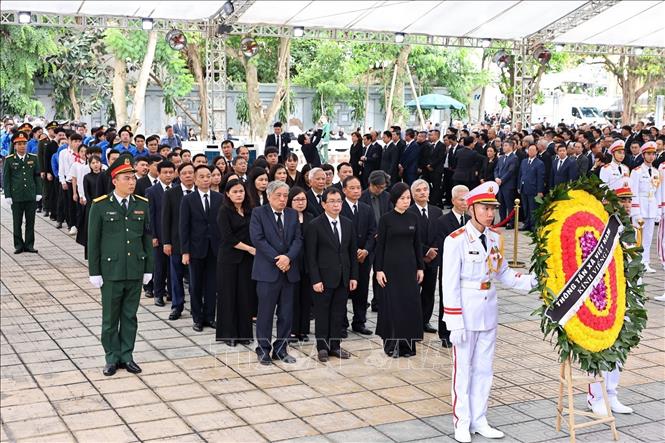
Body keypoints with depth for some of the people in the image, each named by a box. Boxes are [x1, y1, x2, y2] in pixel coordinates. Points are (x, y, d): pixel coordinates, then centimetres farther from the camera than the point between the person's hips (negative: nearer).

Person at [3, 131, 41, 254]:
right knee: (17, 222, 6)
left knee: (30, 222, 6)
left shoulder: (33, 158, 5)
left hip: (31, 196, 2)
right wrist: (7, 195, -5)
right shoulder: (9, 160, -1)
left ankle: (29, 245, 14)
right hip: (16, 196, -2)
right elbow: (6, 178, 0)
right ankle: (19, 245, 15)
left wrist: (38, 193, 3)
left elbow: (37, 177, 8)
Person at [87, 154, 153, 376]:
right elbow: (93, 241, -3)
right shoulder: (100, 206, -6)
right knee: (110, 317, 7)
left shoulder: (142, 204, 4)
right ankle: (112, 358, 18)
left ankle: (127, 356, 21)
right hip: (111, 270, -3)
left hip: (135, 270, 3)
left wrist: (148, 268, 6)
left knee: (130, 316, 11)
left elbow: (147, 238, 8)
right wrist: (94, 272, -5)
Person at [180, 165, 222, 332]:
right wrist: (185, 251, -8)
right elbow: (184, 227, -3)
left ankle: (209, 317, 15)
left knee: (212, 285, 5)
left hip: (215, 248, 1)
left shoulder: (220, 198, 3)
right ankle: (197, 318, 17)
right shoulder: (188, 200, -1)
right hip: (196, 248, -1)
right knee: (196, 285, 8)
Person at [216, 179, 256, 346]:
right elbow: (228, 237, -13)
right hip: (229, 259, -4)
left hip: (247, 258, 4)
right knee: (229, 295, 2)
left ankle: (244, 332, 15)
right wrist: (249, 248, -14)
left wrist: (256, 249, -5)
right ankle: (228, 333, 12)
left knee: (246, 294, 5)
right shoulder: (224, 212, -5)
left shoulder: (249, 211, 9)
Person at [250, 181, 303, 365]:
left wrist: (288, 257, -14)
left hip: (289, 271, 4)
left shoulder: (293, 214, 12)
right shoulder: (258, 213, -2)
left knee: (286, 314, 7)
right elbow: (257, 239, -11)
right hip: (267, 271, -4)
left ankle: (280, 349, 18)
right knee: (265, 313, 2)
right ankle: (263, 350, 13)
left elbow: (298, 239, 4)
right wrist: (277, 260, -15)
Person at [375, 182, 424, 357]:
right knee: (392, 304, 0)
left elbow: (417, 244, 10)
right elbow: (380, 245, -4)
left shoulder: (413, 218, 6)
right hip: (391, 266, -3)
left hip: (409, 266, 4)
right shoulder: (386, 218, -4)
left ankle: (407, 344, 12)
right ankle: (392, 344, 10)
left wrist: (420, 267, 7)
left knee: (410, 303, 3)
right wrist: (378, 269, -8)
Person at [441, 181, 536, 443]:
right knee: (463, 367, 5)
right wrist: (455, 323, -16)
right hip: (466, 311, -6)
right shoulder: (456, 240, -14)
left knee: (484, 367, 13)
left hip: (489, 310, 6)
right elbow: (450, 284, -14)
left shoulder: (495, 238, 5)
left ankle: (479, 420, 24)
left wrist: (532, 281, -5)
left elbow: (503, 273, 12)